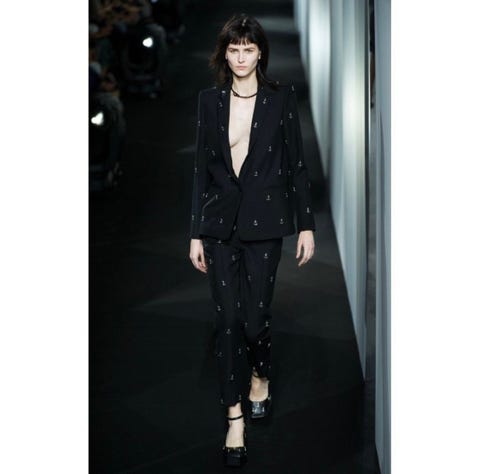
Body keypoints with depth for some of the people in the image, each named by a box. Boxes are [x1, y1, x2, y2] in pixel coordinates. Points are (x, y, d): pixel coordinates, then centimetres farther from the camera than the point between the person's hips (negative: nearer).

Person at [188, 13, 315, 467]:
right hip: (220, 220, 2)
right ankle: (234, 415, 8)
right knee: (227, 318, 0)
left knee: (255, 315, 0)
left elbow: (296, 162, 1)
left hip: (263, 221, -2)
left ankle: (261, 377, 33)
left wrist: (306, 224, -2)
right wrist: (195, 233, 4)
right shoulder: (210, 99, 4)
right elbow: (201, 167, 6)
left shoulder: (281, 96, -1)